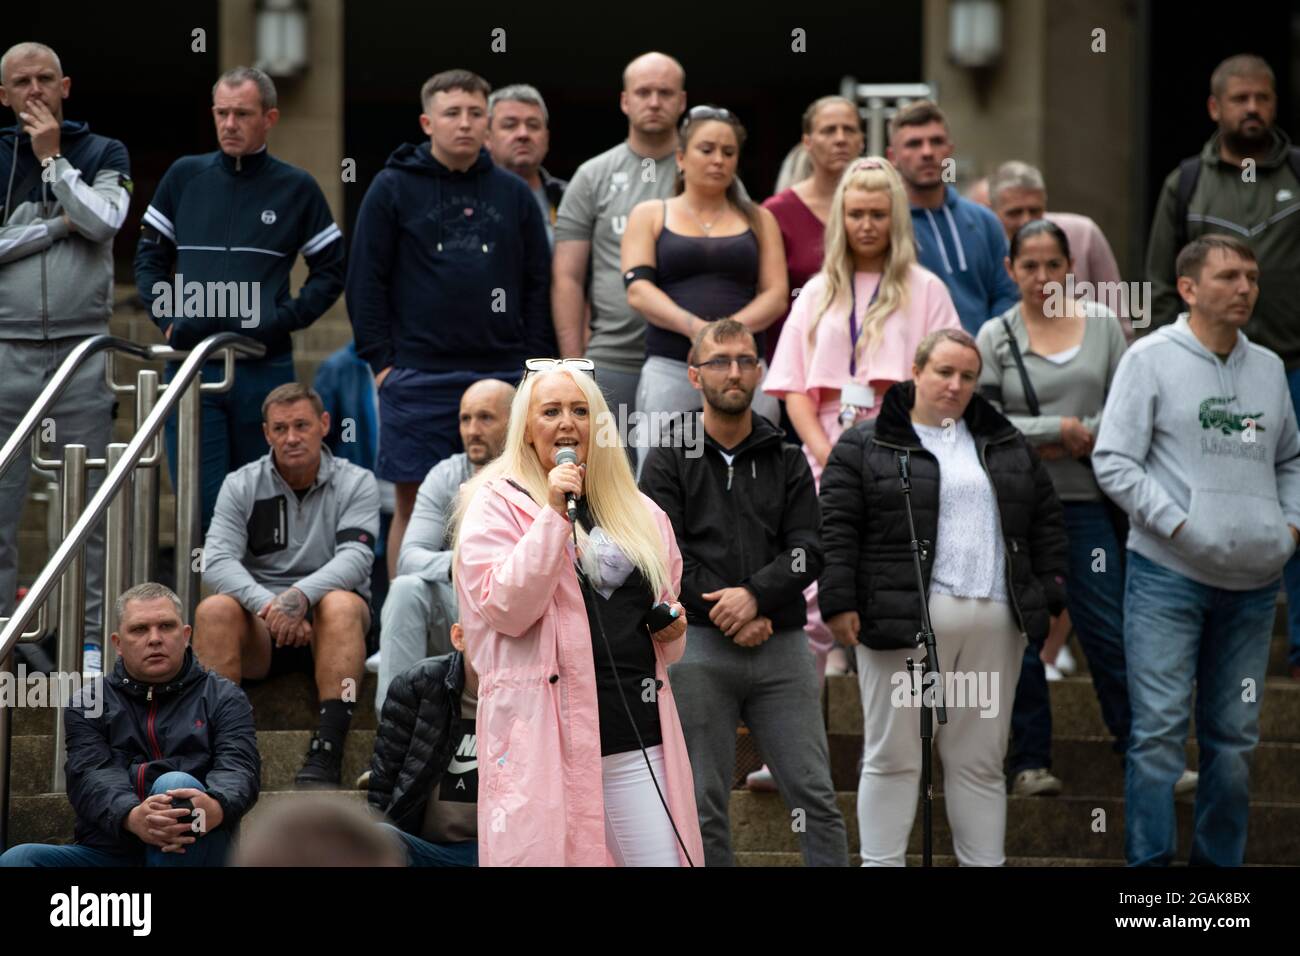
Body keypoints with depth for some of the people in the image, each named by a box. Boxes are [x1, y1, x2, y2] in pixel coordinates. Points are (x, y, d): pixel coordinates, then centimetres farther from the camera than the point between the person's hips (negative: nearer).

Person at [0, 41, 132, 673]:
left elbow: (103, 222, -12)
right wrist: (58, 224, -9)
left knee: (93, 500, 0)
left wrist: (52, 157, -7)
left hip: (84, 347, -1)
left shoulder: (104, 154, 7)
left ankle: (94, 633, 4)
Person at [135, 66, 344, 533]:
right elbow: (149, 255, 17)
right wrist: (165, 316, 3)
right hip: (190, 364, 1)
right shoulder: (185, 176, 8)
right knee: (198, 500, -4)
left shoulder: (296, 187, 4)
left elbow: (330, 271, 10)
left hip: (264, 367, -1)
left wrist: (285, 320, -4)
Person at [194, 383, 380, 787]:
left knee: (341, 605, -35)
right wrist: (267, 604, -31)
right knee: (214, 610, -29)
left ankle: (327, 752, -43)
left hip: (329, 629, -1)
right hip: (261, 627, 1)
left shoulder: (356, 484, 2)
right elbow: (217, 562, -10)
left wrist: (301, 596, -35)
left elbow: (355, 557, -14)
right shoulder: (241, 486, 4)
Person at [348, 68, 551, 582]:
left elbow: (538, 284, 12)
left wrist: (535, 362, 4)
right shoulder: (393, 189, 2)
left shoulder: (514, 193, 10)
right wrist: (381, 361, -7)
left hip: (503, 374, 3)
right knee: (413, 504, 1)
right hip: (418, 378, -2)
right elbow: (366, 281, 0)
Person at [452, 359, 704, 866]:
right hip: (546, 736, -5)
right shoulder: (496, 505, 3)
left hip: (638, 731, 5)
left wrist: (672, 630, 8)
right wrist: (554, 513, -14)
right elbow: (506, 610, -12)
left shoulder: (640, 512, 18)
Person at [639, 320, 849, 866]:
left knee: (814, 795, -1)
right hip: (699, 647, -2)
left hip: (782, 646, 2)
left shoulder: (787, 463, 13)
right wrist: (729, 616, -13)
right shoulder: (669, 463, 5)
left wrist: (755, 595, -16)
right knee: (705, 805, 1)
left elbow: (807, 551, 2)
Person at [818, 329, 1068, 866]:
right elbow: (838, 528, -3)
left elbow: (1046, 523, 18)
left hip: (994, 621, 4)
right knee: (893, 756, -1)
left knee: (981, 760, 8)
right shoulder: (866, 445, 2)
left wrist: (1051, 597, 10)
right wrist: (839, 602, -10)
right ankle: (881, 865, 4)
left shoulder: (1006, 445, 16)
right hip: (904, 619, -4)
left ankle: (983, 863, 13)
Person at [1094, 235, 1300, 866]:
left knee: (1235, 737, 9)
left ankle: (1220, 861, 19)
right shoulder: (1152, 359, -3)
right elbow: (1113, 462, -8)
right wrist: (1180, 526, -15)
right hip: (1168, 576, -5)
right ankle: (1150, 862, -3)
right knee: (1159, 730, -7)